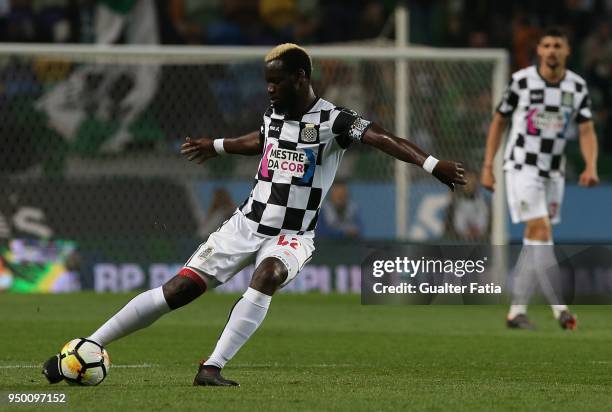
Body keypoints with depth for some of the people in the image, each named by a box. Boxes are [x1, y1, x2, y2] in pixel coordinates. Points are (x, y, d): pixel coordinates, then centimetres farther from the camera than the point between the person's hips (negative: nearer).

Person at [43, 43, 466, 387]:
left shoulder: (332, 120, -14)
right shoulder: (274, 115, 4)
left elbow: (380, 137, -29)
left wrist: (431, 163, -44)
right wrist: (217, 146, 45)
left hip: (291, 235, -4)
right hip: (248, 222, 4)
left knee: (267, 276, -37)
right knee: (178, 289, -6)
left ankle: (212, 368, -35)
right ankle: (87, 347, 0)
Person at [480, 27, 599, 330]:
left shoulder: (577, 86, 1)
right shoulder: (521, 81, -8)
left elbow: (587, 131, -2)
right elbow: (498, 122, 2)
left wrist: (591, 167, -20)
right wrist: (487, 166, -1)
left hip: (553, 171, 4)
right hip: (522, 166, -4)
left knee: (533, 241, 7)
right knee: (541, 232, -17)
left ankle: (516, 311, 15)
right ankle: (559, 308, -24)